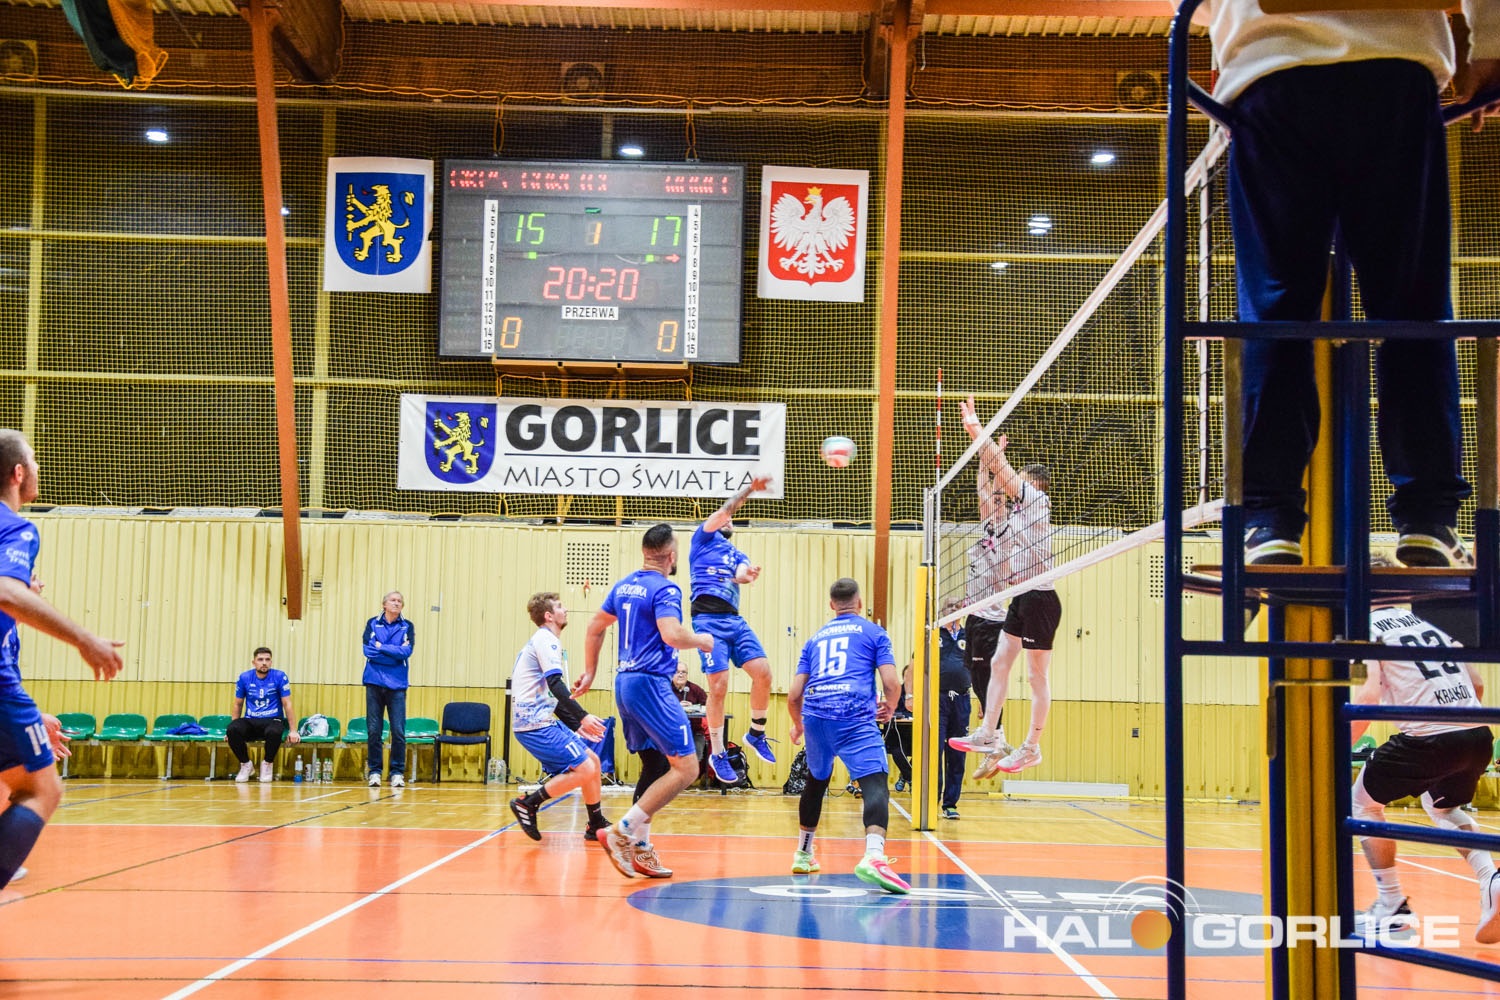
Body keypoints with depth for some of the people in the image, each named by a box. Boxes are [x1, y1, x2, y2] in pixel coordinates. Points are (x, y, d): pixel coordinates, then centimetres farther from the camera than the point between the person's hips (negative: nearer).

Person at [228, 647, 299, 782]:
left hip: (273, 720, -2)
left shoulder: (279, 677, -2)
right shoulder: (244, 678, 4)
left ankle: (267, 763, -7)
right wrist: (232, 729, 10)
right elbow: (238, 705, 14)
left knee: (274, 732, -40)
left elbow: (287, 704, -1)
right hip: (250, 721, 2)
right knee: (232, 729, -32)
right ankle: (245, 763, -4)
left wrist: (293, 731, -4)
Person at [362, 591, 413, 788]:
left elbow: (406, 652, -7)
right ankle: (374, 771, 8)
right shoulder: (372, 624, 9)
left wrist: (381, 647, -6)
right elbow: (368, 650, -5)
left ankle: (397, 772, 4)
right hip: (375, 683, 0)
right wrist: (395, 652, -6)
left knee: (398, 731, -4)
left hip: (397, 684, 0)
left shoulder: (407, 627, 9)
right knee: (374, 729, 0)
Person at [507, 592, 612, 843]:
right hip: (534, 724, -10)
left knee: (592, 760, 12)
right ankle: (527, 804, -8)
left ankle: (597, 825, 19)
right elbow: (556, 685, -22)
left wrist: (576, 725, 22)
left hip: (543, 720, 10)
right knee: (585, 769, -15)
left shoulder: (543, 641, 22)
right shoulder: (545, 639, -9)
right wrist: (582, 717, -24)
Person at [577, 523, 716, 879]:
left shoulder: (623, 586, 15)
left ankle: (640, 849, 14)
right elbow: (672, 634, -25)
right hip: (651, 684, -9)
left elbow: (595, 628, 24)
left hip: (625, 683, 9)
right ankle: (621, 832, -16)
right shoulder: (665, 589, -11)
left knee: (655, 767, 16)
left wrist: (590, 672, 34)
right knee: (686, 767, -10)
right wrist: (702, 640, -5)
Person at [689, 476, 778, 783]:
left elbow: (741, 573, 3)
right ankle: (717, 755, 1)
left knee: (763, 671, -10)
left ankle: (756, 734, 11)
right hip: (709, 619, -5)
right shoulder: (704, 538, 15)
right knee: (719, 686, -11)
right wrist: (749, 489, -4)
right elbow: (724, 510, -1)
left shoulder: (737, 554, 26)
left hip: (735, 620, 5)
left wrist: (747, 574, -20)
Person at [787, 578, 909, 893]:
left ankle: (803, 855, 38)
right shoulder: (873, 631, 14)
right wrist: (890, 708, 23)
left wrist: (797, 724, 38)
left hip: (815, 715, 5)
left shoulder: (815, 638, 25)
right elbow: (891, 683, 2)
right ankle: (873, 856, -40)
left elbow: (794, 694, 18)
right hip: (855, 717, -5)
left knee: (816, 781, 27)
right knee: (875, 784, -15)